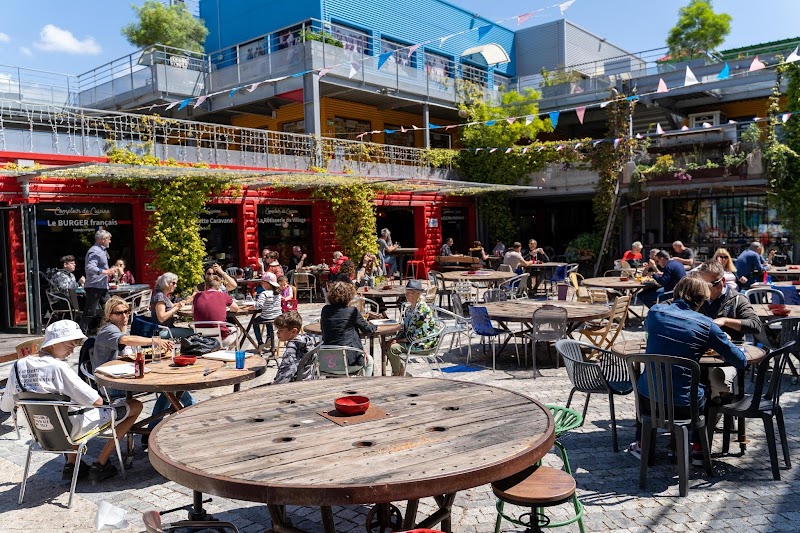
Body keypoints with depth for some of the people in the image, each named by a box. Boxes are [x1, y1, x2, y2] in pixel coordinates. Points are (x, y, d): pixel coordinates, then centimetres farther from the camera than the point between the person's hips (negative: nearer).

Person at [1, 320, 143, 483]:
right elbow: (97, 401, -24)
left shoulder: (18, 365, -6)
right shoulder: (58, 367, -26)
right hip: (71, 430, -8)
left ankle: (71, 465, 27)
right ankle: (99, 465, 8)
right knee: (136, 406, 2)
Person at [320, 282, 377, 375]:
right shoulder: (352, 311, -11)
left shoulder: (325, 310, 1)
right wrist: (374, 327, 23)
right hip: (348, 359, -5)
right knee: (369, 361, 27)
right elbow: (367, 330, -1)